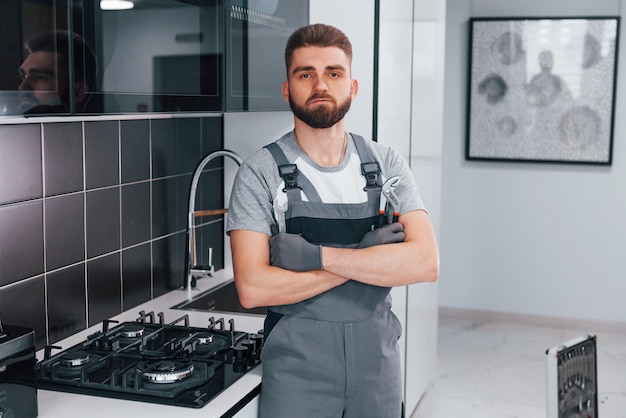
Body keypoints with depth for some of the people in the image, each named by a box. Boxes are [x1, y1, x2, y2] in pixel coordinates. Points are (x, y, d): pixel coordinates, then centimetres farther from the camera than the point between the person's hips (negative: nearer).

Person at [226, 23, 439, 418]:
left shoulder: (387, 164, -1)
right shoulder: (260, 173, -8)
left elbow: (425, 263, -12)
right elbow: (253, 288, -18)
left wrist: (316, 254, -20)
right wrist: (370, 258, -16)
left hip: (378, 366, 3)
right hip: (297, 370, -3)